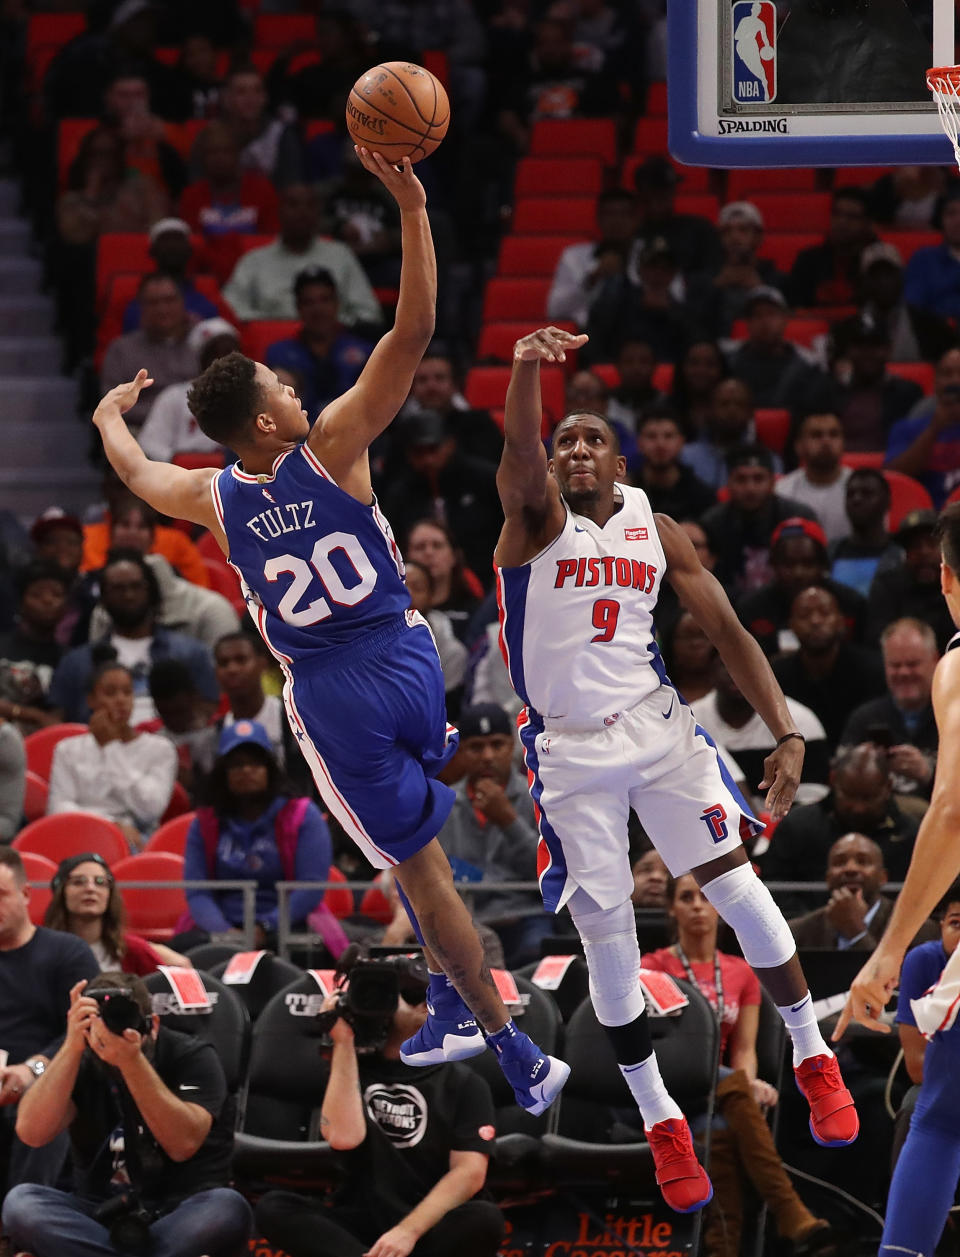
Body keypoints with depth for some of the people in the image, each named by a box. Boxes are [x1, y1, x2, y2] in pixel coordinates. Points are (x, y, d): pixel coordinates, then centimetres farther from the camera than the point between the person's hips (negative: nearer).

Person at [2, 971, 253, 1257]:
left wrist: (132, 1061, -27)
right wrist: (72, 1047, -19)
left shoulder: (192, 1056, -2)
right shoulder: (81, 1062, 5)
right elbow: (32, 1133, -12)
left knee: (228, 1209, -35)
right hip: (100, 1217, 2)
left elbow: (183, 1145, -19)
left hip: (181, 1216, -2)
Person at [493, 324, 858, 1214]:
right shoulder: (537, 513, -4)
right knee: (605, 934, -2)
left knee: (737, 888, -7)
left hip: (655, 729, 2)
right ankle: (659, 1121, 10)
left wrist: (786, 734, -4)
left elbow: (727, 633, 7)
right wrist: (526, 368, -50)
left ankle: (812, 1059, 12)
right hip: (569, 750, -2)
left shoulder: (654, 528, 7)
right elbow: (519, 451, -28)